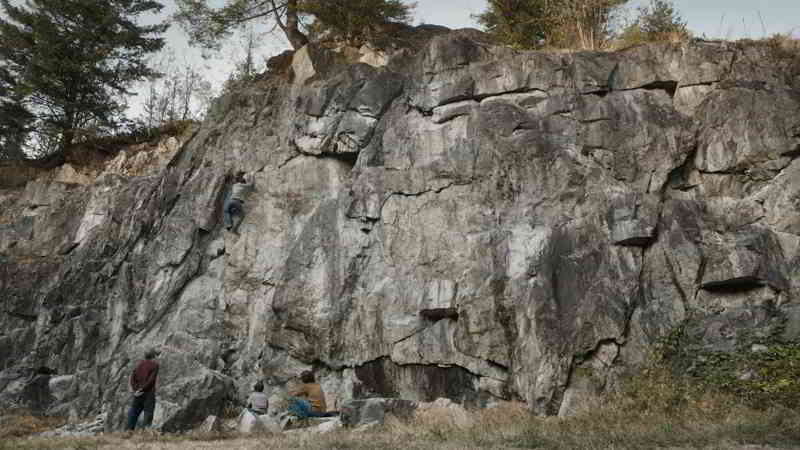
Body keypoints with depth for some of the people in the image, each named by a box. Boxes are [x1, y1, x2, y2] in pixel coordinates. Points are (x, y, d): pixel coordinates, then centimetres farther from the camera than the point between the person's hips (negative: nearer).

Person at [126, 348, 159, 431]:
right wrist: (142, 389, -11)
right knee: (148, 413, -1)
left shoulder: (140, 363, 11)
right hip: (149, 392, -5)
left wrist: (135, 389, -4)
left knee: (133, 412, 14)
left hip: (138, 392, 5)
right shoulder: (155, 364, -5)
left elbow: (132, 377, 3)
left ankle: (128, 430, 15)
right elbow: (151, 379, -14)